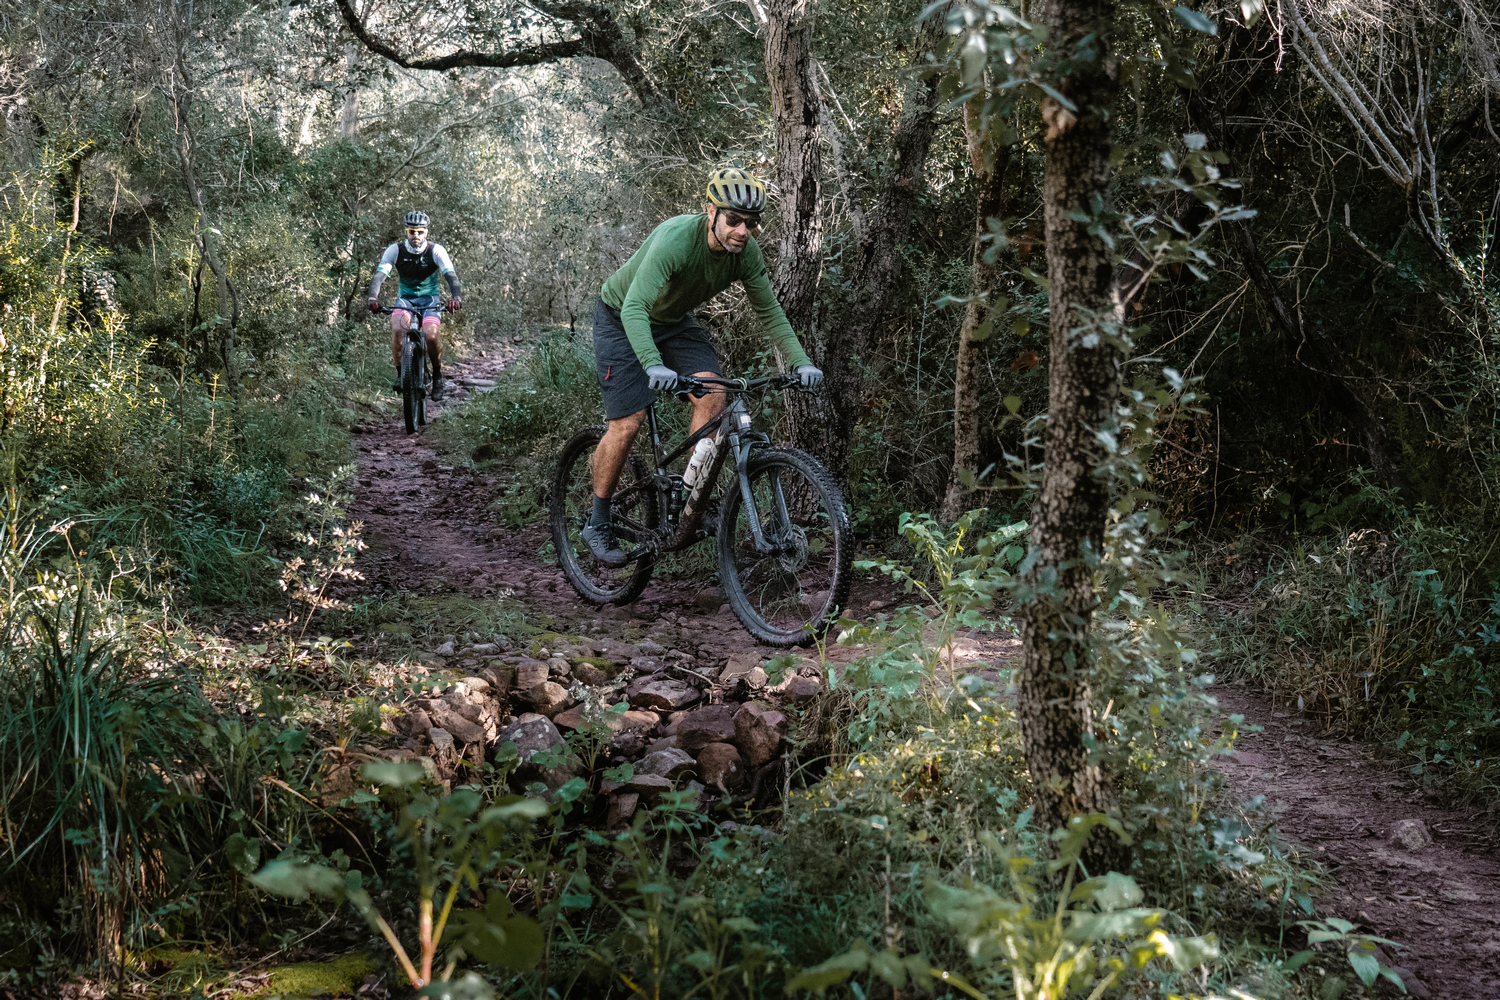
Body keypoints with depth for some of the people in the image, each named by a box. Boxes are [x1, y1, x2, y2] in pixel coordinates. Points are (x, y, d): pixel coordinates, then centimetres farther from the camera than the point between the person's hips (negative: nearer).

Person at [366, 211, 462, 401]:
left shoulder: (436, 251, -14)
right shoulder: (395, 250, -12)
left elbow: (451, 275, -25)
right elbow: (379, 275, -21)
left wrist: (456, 296, -46)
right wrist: (373, 298, -41)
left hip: (430, 298, -1)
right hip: (405, 298, 1)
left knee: (431, 336, -25)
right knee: (397, 329, -30)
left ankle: (437, 375, 3)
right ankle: (400, 373, -12)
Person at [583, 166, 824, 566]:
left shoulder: (746, 253, -19)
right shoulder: (675, 239, -37)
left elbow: (769, 313, -9)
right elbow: (635, 307, -46)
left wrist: (801, 362, -24)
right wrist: (653, 365, -61)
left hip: (675, 321, 5)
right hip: (621, 320, -5)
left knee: (713, 397, -17)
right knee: (627, 422, -11)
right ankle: (597, 524, 5)